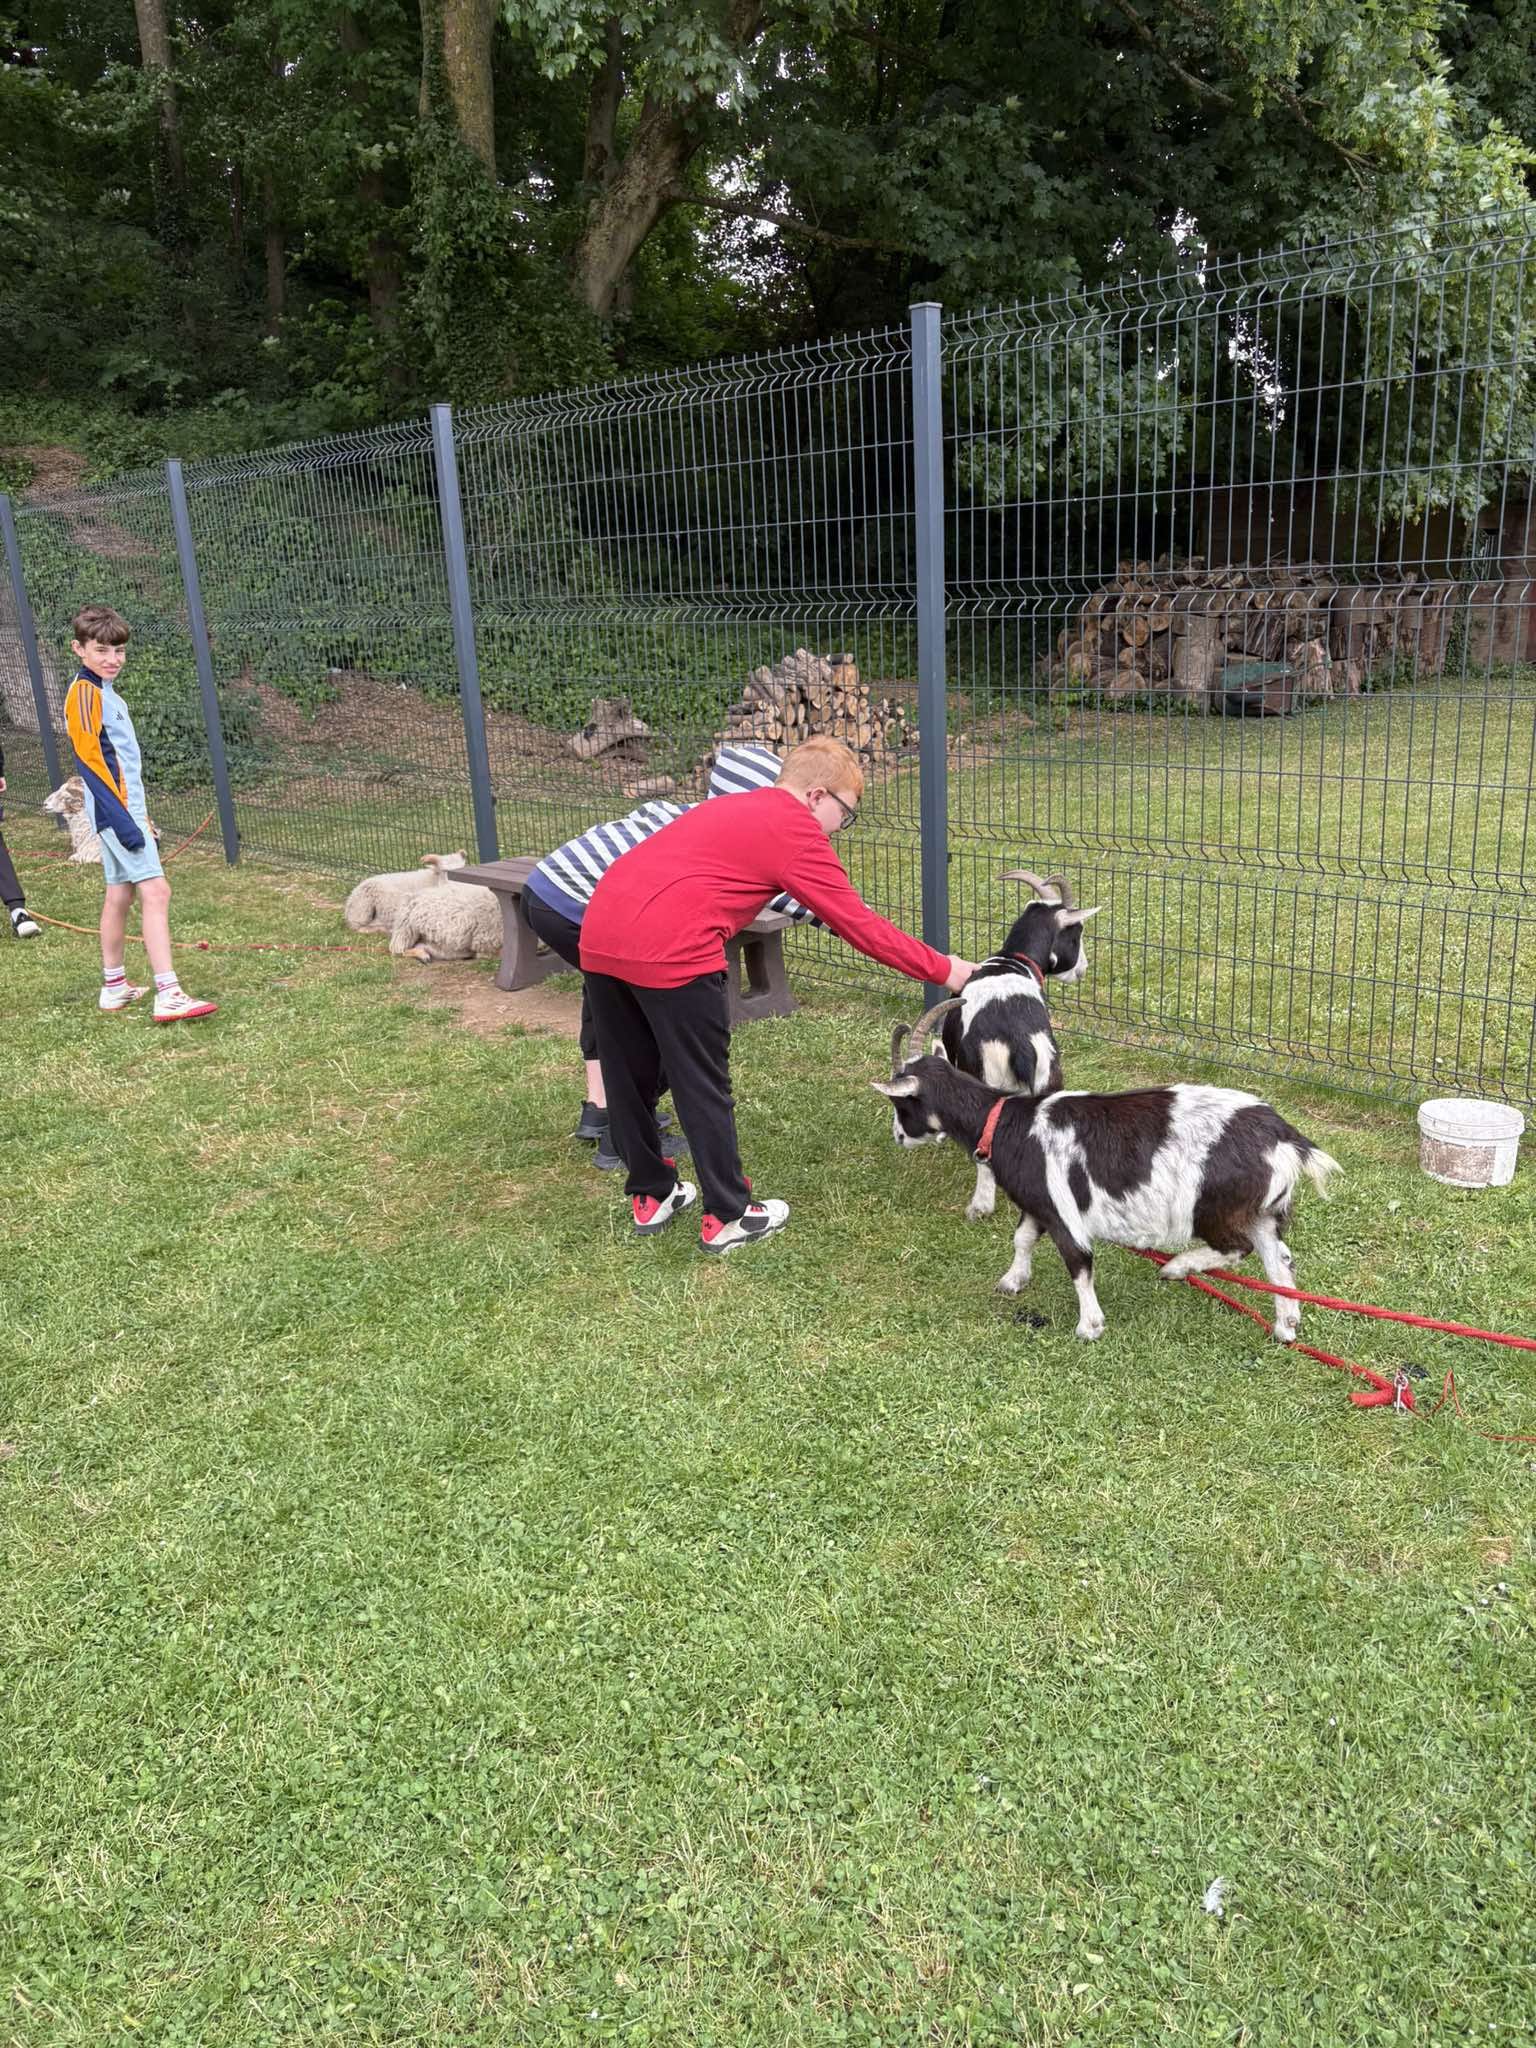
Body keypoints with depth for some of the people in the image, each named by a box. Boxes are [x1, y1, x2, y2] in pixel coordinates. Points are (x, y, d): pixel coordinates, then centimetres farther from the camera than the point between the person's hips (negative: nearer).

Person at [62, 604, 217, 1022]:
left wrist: (138, 813, 22)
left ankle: (114, 986, 24)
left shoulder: (104, 691, 17)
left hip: (123, 810, 10)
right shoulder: (85, 692, -12)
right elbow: (90, 760, -19)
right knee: (155, 890, -16)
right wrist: (123, 819, -25)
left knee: (119, 895, 14)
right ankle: (168, 995, -20)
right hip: (115, 812, -10)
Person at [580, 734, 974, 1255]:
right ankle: (729, 1217, 17)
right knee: (703, 1087, 6)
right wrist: (942, 969, 11)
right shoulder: (795, 830, 2)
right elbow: (860, 925, 3)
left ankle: (651, 1196, 35)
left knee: (630, 1077, 19)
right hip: (668, 950, -8)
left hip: (599, 933, 9)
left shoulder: (733, 809, 27)